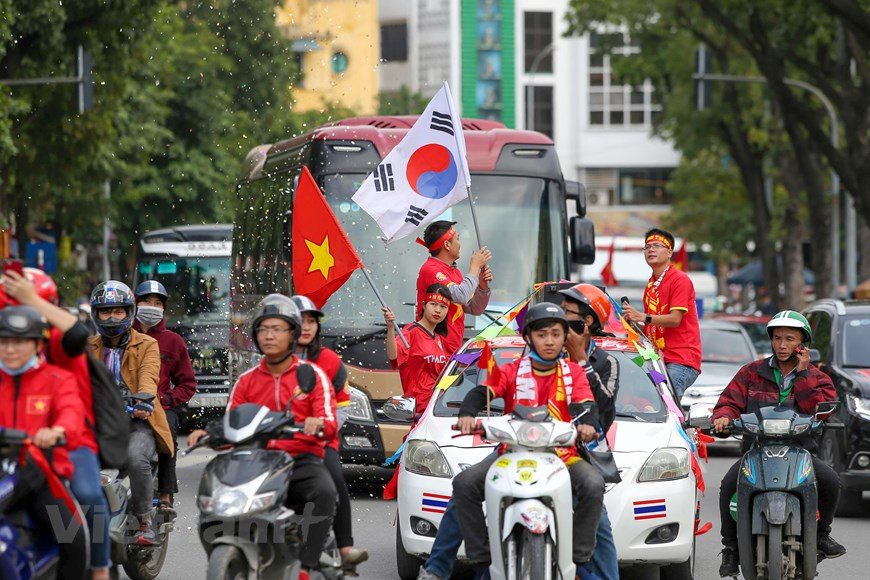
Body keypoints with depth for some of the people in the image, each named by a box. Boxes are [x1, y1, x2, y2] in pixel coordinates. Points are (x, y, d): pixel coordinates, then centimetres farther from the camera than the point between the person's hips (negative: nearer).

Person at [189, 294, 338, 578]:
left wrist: (319, 424, -29)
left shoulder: (313, 374, 7)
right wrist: (208, 434, -11)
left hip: (303, 460, -3)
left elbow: (329, 424, -5)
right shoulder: (246, 381, 17)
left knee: (324, 491, -35)